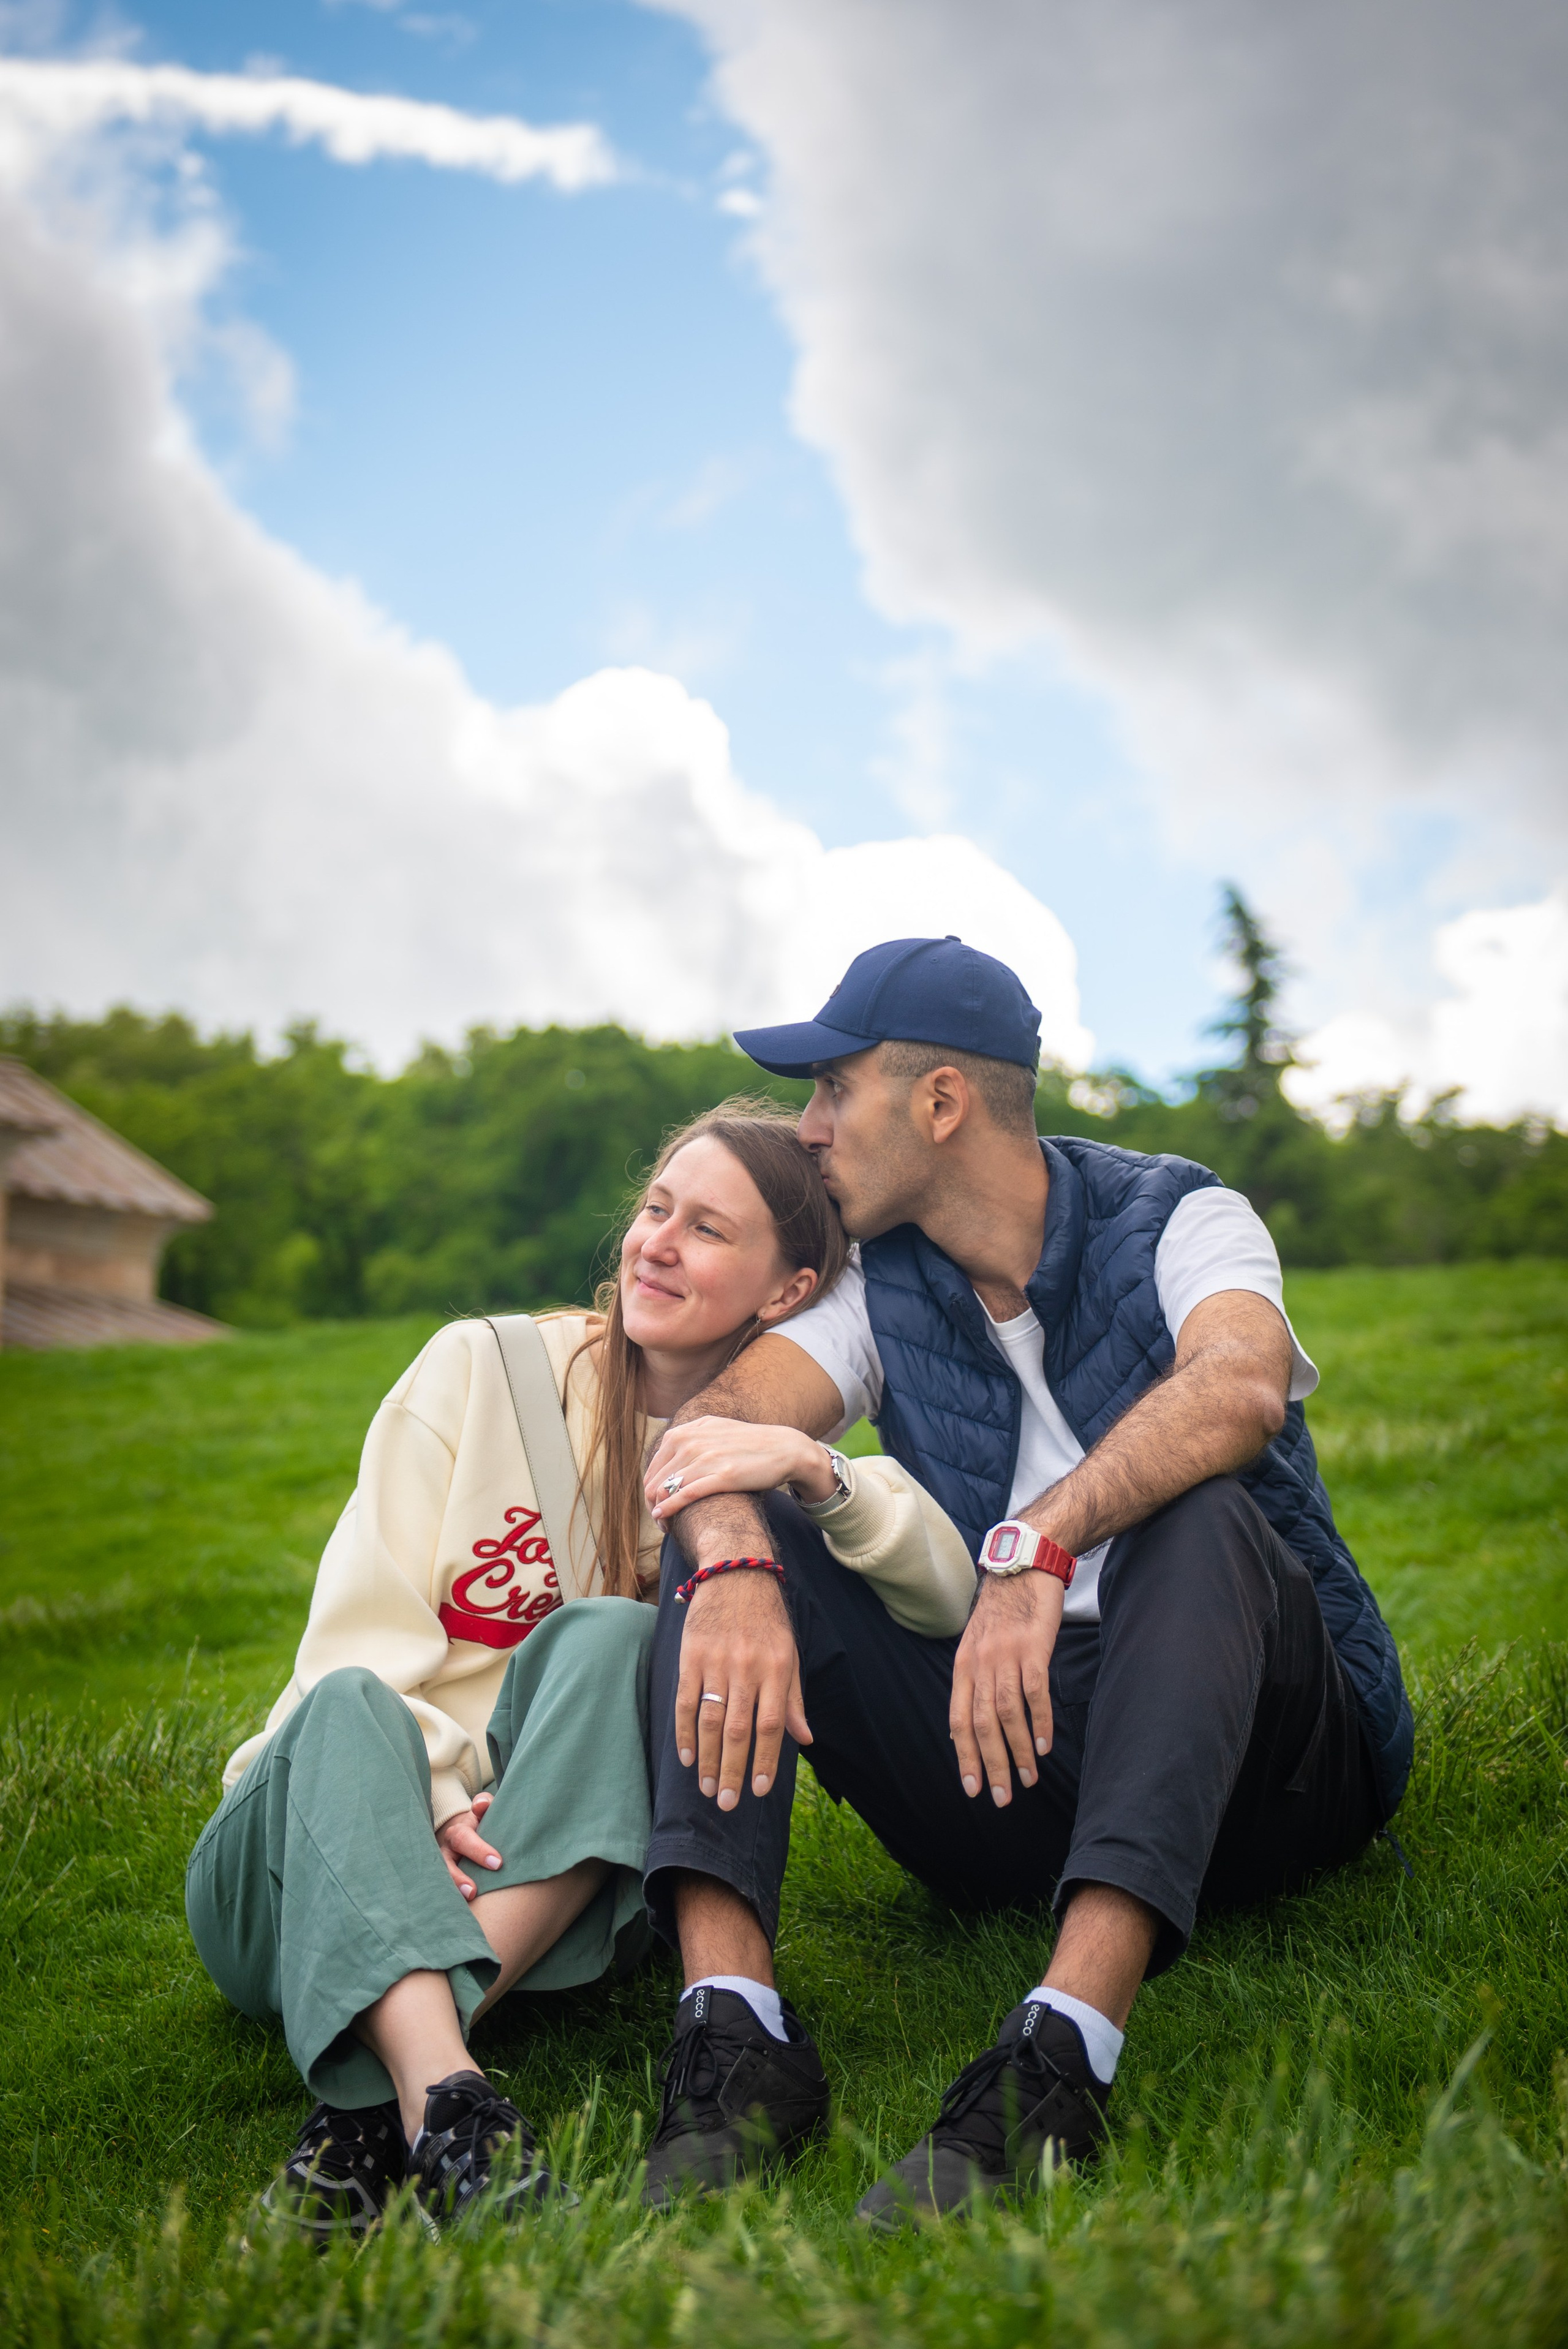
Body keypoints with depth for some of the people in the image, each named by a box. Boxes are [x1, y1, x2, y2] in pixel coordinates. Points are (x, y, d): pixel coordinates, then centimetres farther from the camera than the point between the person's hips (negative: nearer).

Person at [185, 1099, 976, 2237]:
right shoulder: (483, 1366, 3)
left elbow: (950, 1597, -9)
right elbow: (362, 1632, -4)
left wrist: (818, 1476, -28)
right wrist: (433, 1795, -23)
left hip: (541, 1885, 1)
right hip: (310, 1859, 0)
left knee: (609, 1636, -28)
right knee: (352, 1710, -33)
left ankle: (378, 2087, -39)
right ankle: (443, 2097, -53)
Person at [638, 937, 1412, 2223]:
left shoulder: (1176, 1222, -6)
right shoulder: (882, 1287, 7)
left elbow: (1240, 1390, -30)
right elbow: (708, 1427, -10)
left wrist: (1035, 1544, -43)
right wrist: (734, 1572, -32)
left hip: (1250, 1762, -3)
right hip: (997, 1752, 4)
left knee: (1198, 1517, -34)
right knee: (733, 1538, -13)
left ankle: (1064, 2058, -49)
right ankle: (731, 2041, -33)